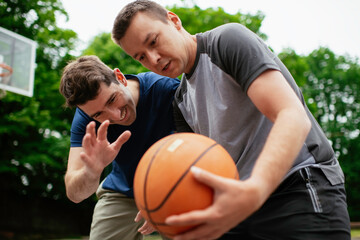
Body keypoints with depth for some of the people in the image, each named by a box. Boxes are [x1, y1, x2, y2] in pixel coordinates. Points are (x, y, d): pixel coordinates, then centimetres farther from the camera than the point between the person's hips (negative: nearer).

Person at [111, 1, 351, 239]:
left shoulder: (229, 39, -13)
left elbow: (294, 117, -25)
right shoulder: (181, 98, 11)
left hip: (300, 189, -7)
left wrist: (254, 191, -41)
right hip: (242, 206, 7)